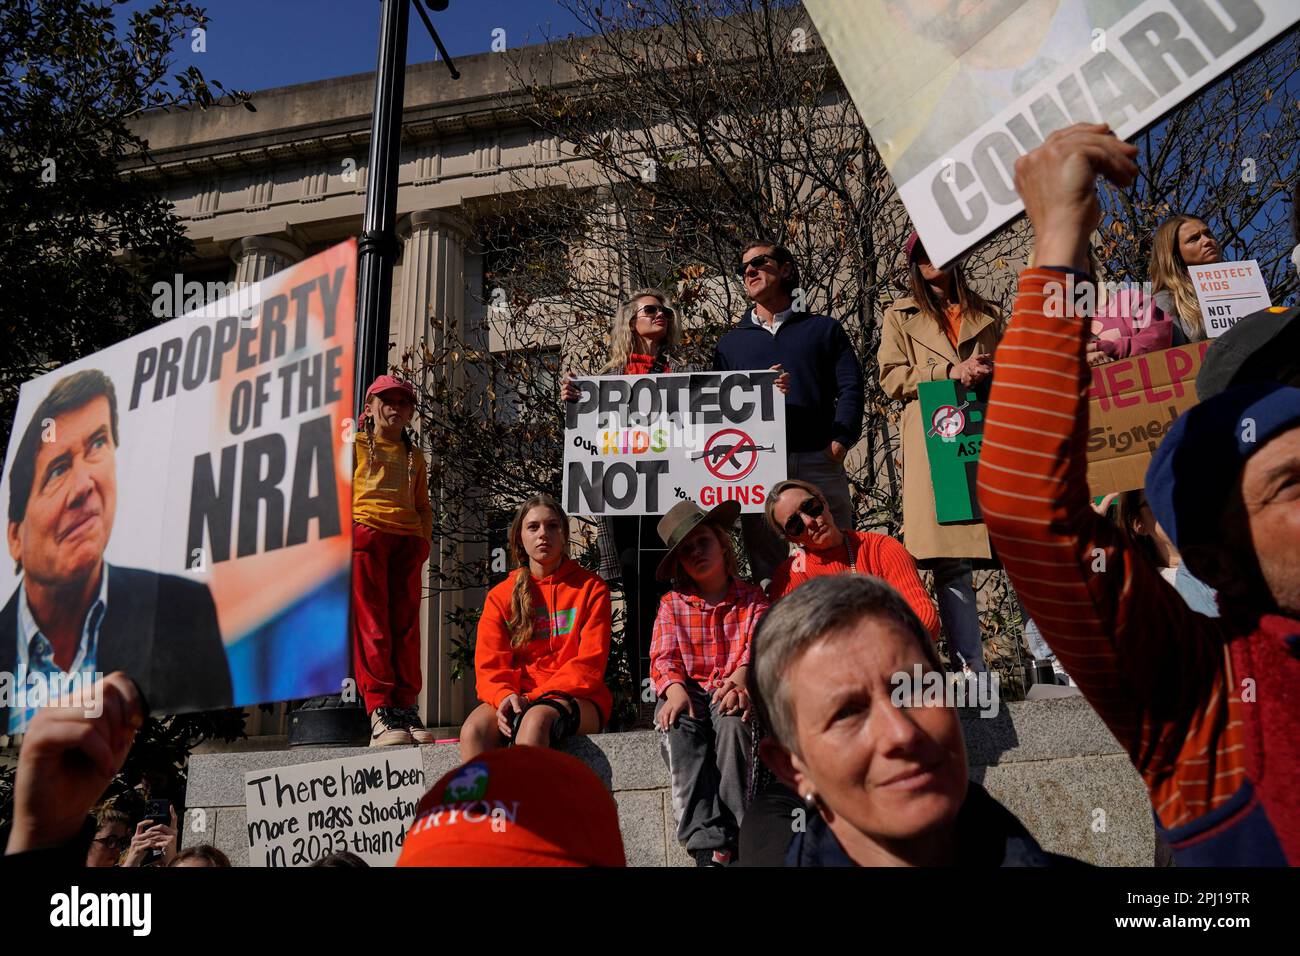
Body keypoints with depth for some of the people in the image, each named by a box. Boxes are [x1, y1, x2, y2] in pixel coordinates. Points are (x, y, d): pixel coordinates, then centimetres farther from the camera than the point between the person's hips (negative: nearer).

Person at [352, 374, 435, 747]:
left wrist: (424, 541, 7)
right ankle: (379, 710, -14)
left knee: (405, 625, -1)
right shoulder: (355, 446, 14)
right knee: (371, 624, -10)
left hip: (407, 540, 4)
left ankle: (405, 708, -1)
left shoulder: (414, 455, 25)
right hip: (365, 534, -4)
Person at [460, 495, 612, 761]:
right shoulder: (500, 595, 15)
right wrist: (505, 696, -18)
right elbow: (489, 665, 6)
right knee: (474, 728, -30)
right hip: (516, 698, 3)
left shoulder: (591, 588, 8)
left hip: (577, 699, -2)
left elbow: (590, 663, -2)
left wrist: (536, 698, -15)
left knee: (535, 719, -36)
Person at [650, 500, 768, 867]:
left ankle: (728, 839, -35)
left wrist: (741, 675, -29)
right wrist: (674, 688, -21)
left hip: (731, 690, -1)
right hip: (689, 690, 1)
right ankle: (707, 843, -40)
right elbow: (663, 658, 3)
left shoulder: (752, 598, 11)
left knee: (731, 720, -37)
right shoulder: (672, 605, 14)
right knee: (679, 727, -34)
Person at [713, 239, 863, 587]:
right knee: (768, 577, 1)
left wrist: (841, 439, -10)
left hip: (819, 463, -1)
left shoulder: (824, 329, 17)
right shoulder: (731, 343, 21)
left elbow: (850, 388, 7)